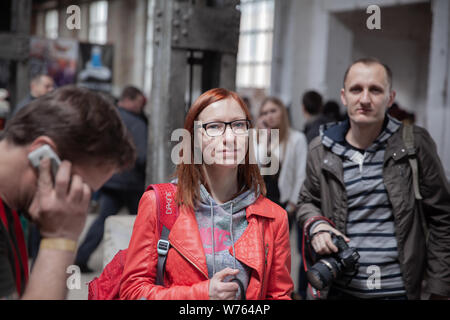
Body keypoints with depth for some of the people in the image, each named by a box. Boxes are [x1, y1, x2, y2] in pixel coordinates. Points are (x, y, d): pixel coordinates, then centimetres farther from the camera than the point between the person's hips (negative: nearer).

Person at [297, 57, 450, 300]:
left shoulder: (415, 143, -5)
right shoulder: (320, 150, 1)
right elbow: (308, 201, 16)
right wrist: (315, 224, -7)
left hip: (399, 289, -2)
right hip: (340, 289, 2)